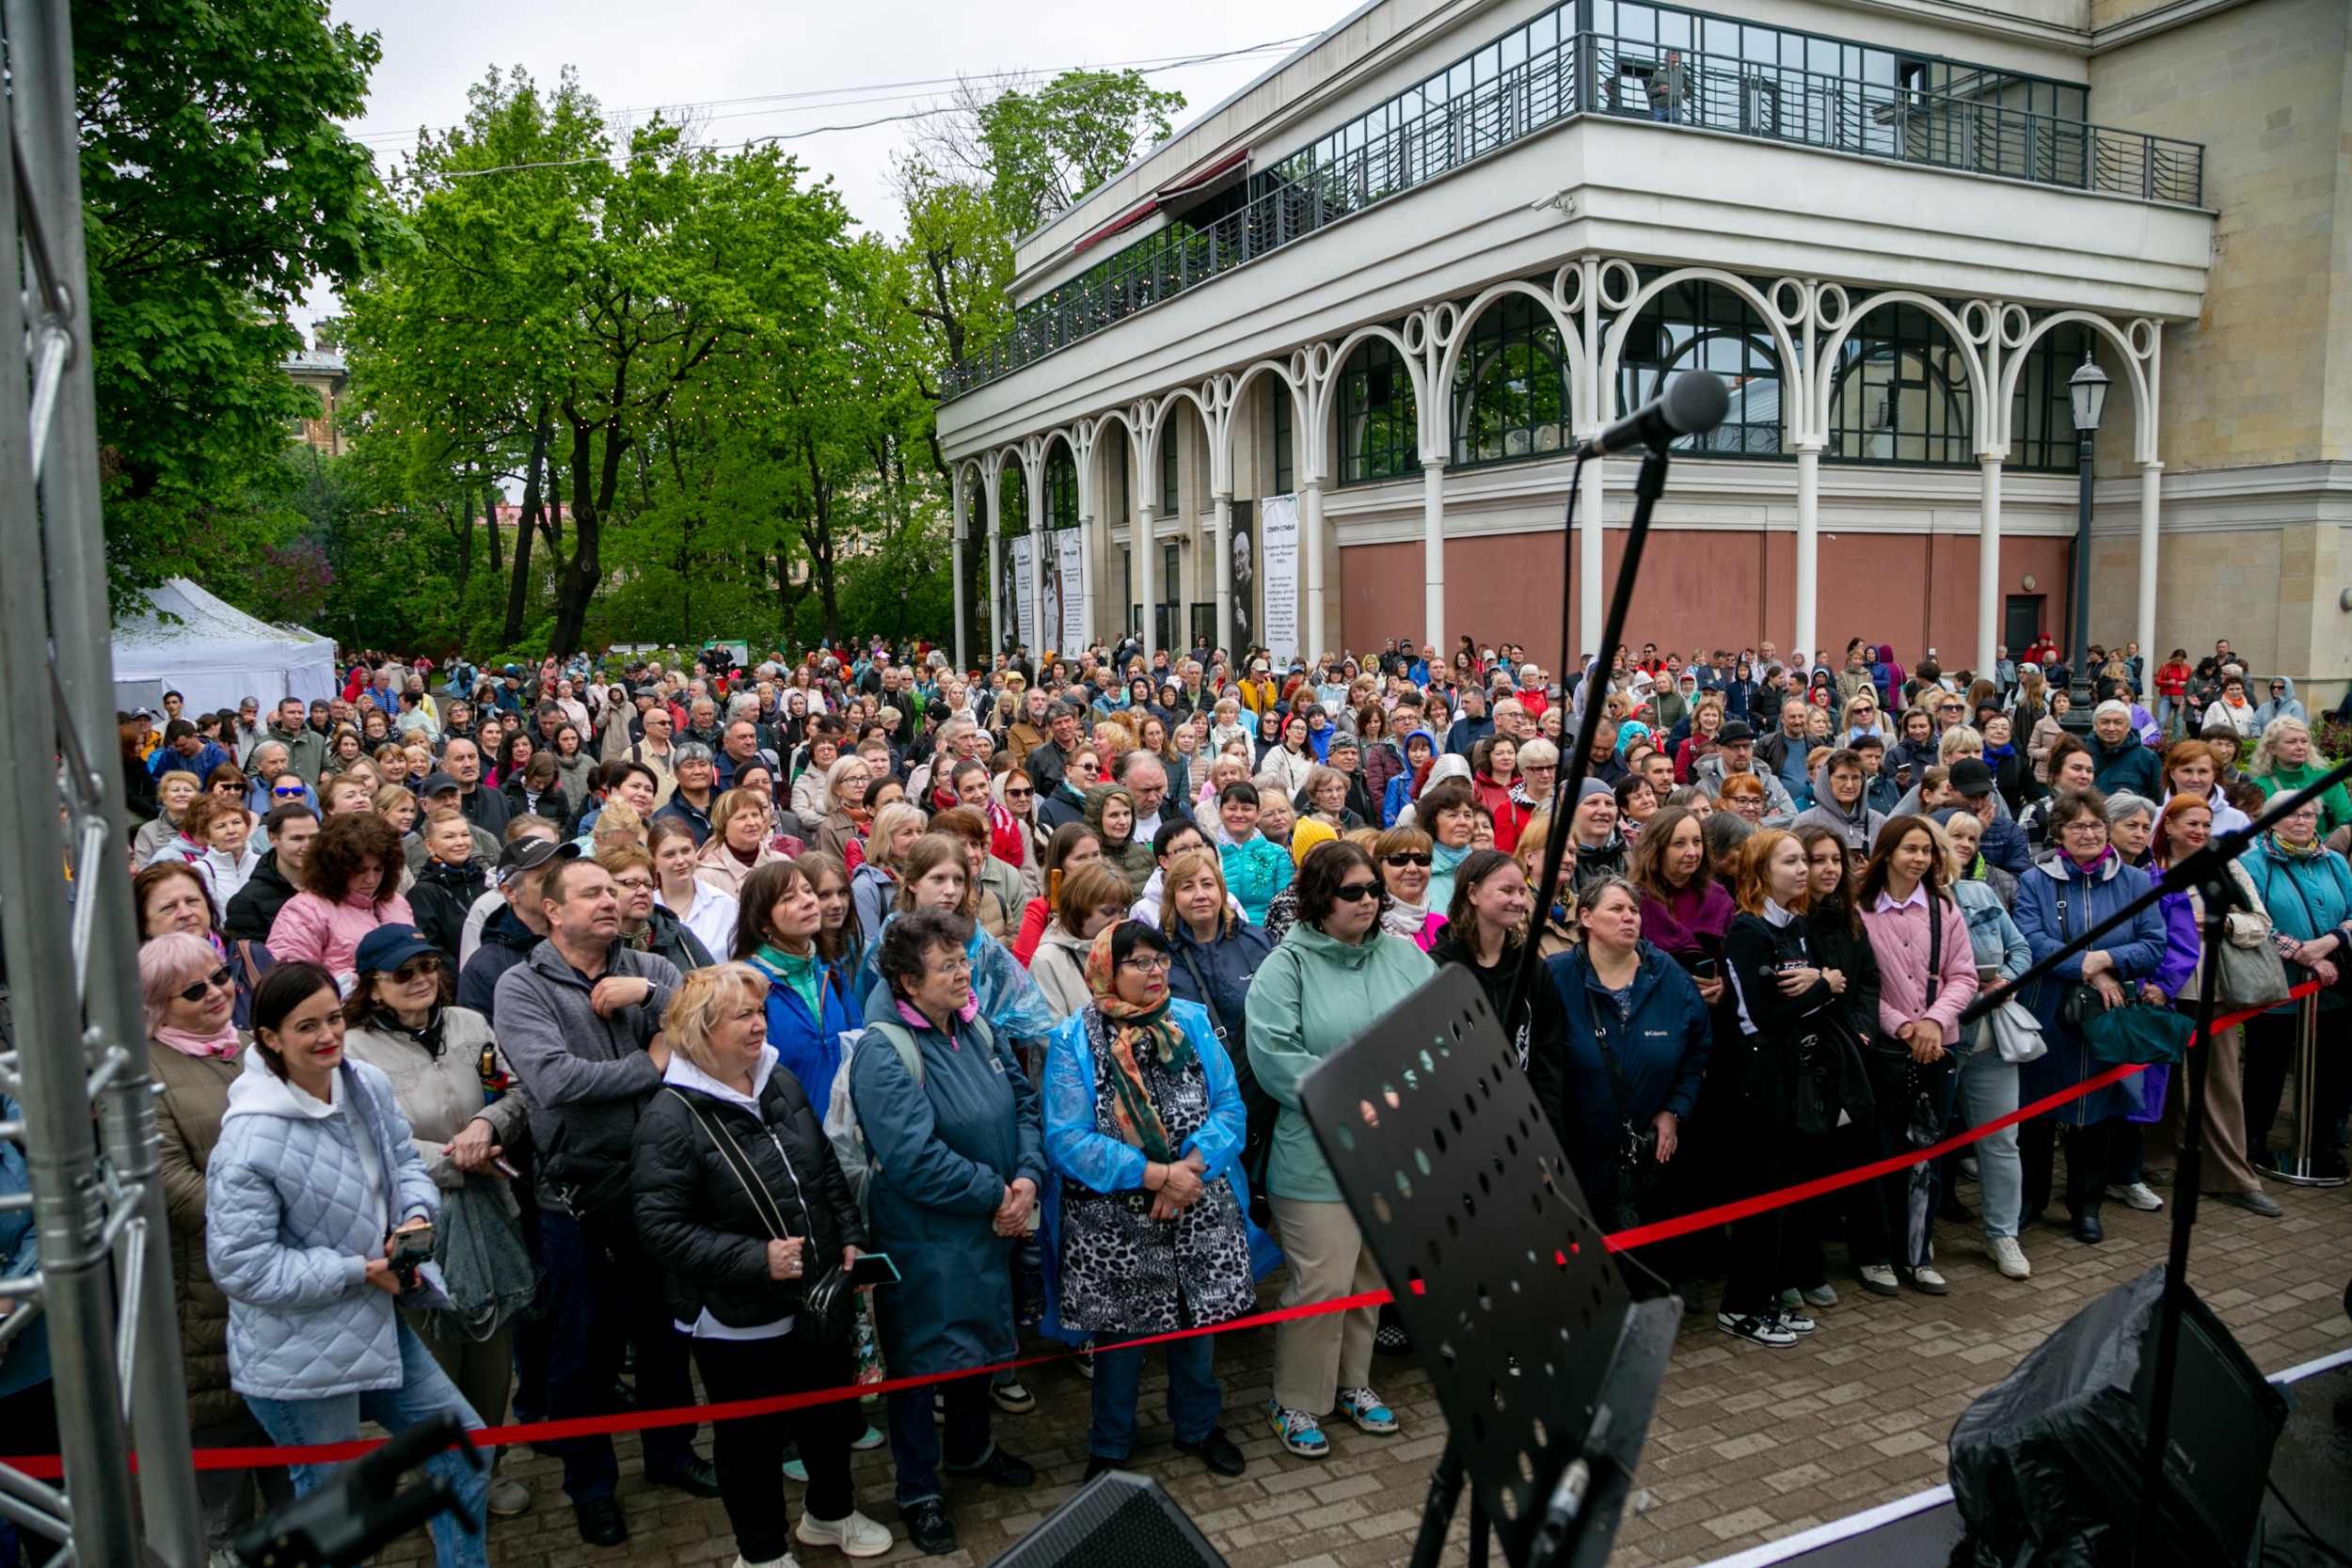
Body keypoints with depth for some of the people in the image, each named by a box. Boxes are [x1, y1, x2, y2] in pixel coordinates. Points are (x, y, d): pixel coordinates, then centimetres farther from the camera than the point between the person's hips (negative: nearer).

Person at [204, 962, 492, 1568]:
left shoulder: (369, 1085, -4)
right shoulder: (249, 1141, -25)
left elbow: (404, 1160, 12)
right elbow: (240, 1266, -23)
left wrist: (415, 1216, -9)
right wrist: (359, 1271, -19)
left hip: (376, 1325, 7)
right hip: (296, 1363, -7)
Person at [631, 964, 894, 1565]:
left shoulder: (783, 1084, 1)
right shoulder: (671, 1119, -21)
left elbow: (828, 1170, 12)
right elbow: (662, 1228, -23)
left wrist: (850, 1240, 3)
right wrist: (757, 1260, -28)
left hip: (819, 1296, 7)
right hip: (737, 1321, -6)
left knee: (830, 1410, 23)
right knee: (753, 1433, 13)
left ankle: (831, 1513, 48)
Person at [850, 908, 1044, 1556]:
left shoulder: (976, 1026, 1)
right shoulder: (882, 1052, -24)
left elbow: (1024, 1101, 5)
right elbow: (914, 1157, -29)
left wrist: (1027, 1176, -11)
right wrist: (993, 1192, -21)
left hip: (991, 1228, 8)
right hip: (923, 1241, -7)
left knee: (978, 1337, 24)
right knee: (921, 1357, 9)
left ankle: (970, 1447, 48)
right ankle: (918, 1491, 28)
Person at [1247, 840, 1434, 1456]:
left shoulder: (1407, 957, 7)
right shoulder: (1286, 967, -8)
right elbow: (1273, 1057, -17)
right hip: (1320, 1157, -5)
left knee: (1374, 1273, 17)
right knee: (1322, 1279, -3)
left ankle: (1353, 1380, 37)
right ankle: (1296, 1401, 16)